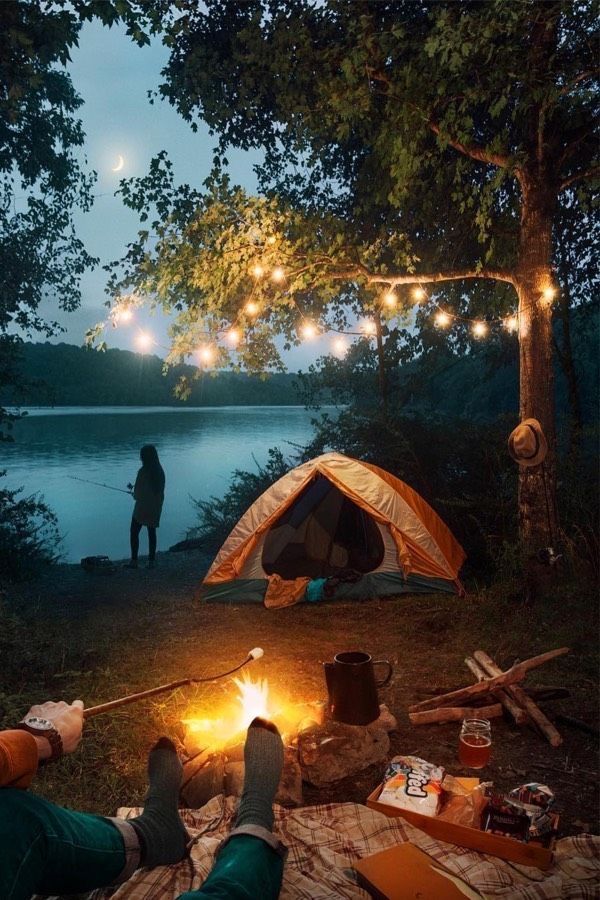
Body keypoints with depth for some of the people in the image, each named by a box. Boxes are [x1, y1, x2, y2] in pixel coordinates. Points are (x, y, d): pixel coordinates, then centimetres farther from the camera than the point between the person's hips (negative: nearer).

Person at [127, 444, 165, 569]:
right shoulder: (160, 471, -1)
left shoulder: (143, 471, -20)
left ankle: (134, 560, 7)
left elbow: (138, 492, -17)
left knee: (134, 532, 7)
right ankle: (152, 560, 19)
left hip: (142, 507, -6)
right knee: (152, 533, 15)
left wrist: (132, 489, 7)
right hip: (156, 507, 6)